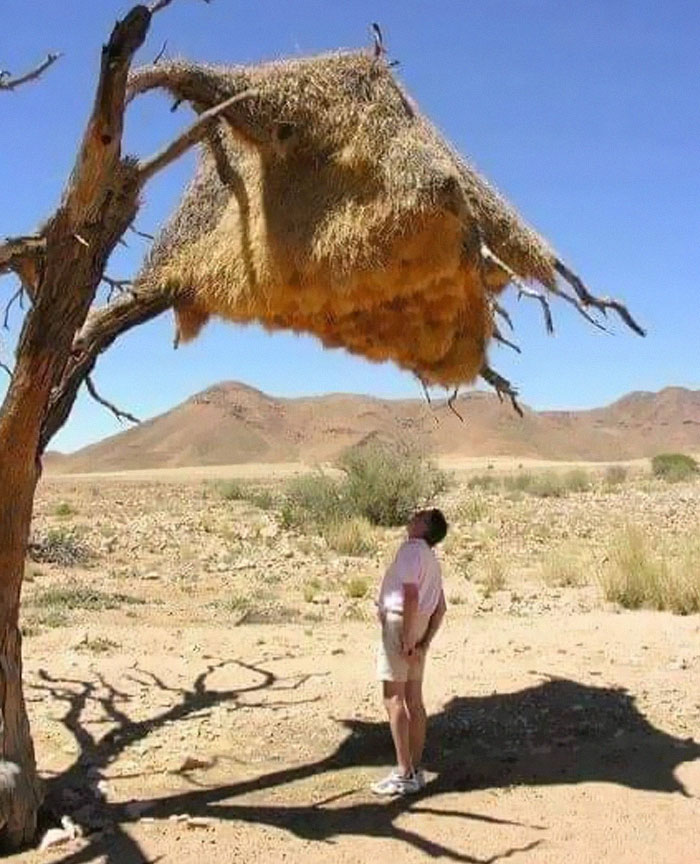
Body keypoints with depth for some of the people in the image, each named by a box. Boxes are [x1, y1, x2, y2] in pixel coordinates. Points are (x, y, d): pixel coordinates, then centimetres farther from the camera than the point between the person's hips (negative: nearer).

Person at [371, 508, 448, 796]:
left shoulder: (412, 548, -12)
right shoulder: (430, 558, 16)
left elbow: (411, 596, -23)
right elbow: (440, 608, 15)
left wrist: (406, 638, -21)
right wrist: (425, 642, 9)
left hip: (399, 623, -9)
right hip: (420, 625, 9)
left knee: (393, 699, -6)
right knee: (414, 699, 11)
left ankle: (404, 775, -5)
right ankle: (416, 770, 17)